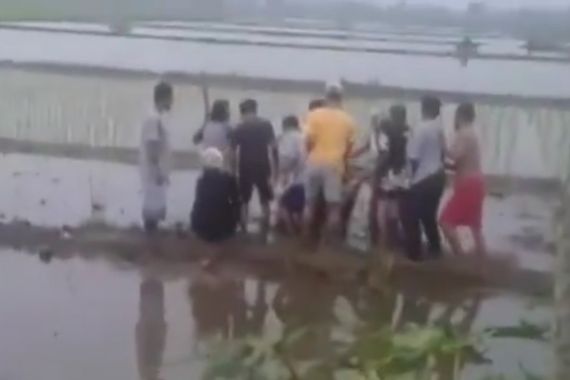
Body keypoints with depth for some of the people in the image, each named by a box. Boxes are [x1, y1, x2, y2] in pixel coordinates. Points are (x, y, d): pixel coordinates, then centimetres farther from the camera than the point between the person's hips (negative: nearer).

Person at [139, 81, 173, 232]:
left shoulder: (161, 117, 10)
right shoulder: (154, 119, -20)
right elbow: (152, 148, -22)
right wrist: (157, 172, -21)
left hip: (158, 170, 10)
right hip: (154, 171, -10)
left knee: (157, 204, 15)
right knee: (154, 204, -2)